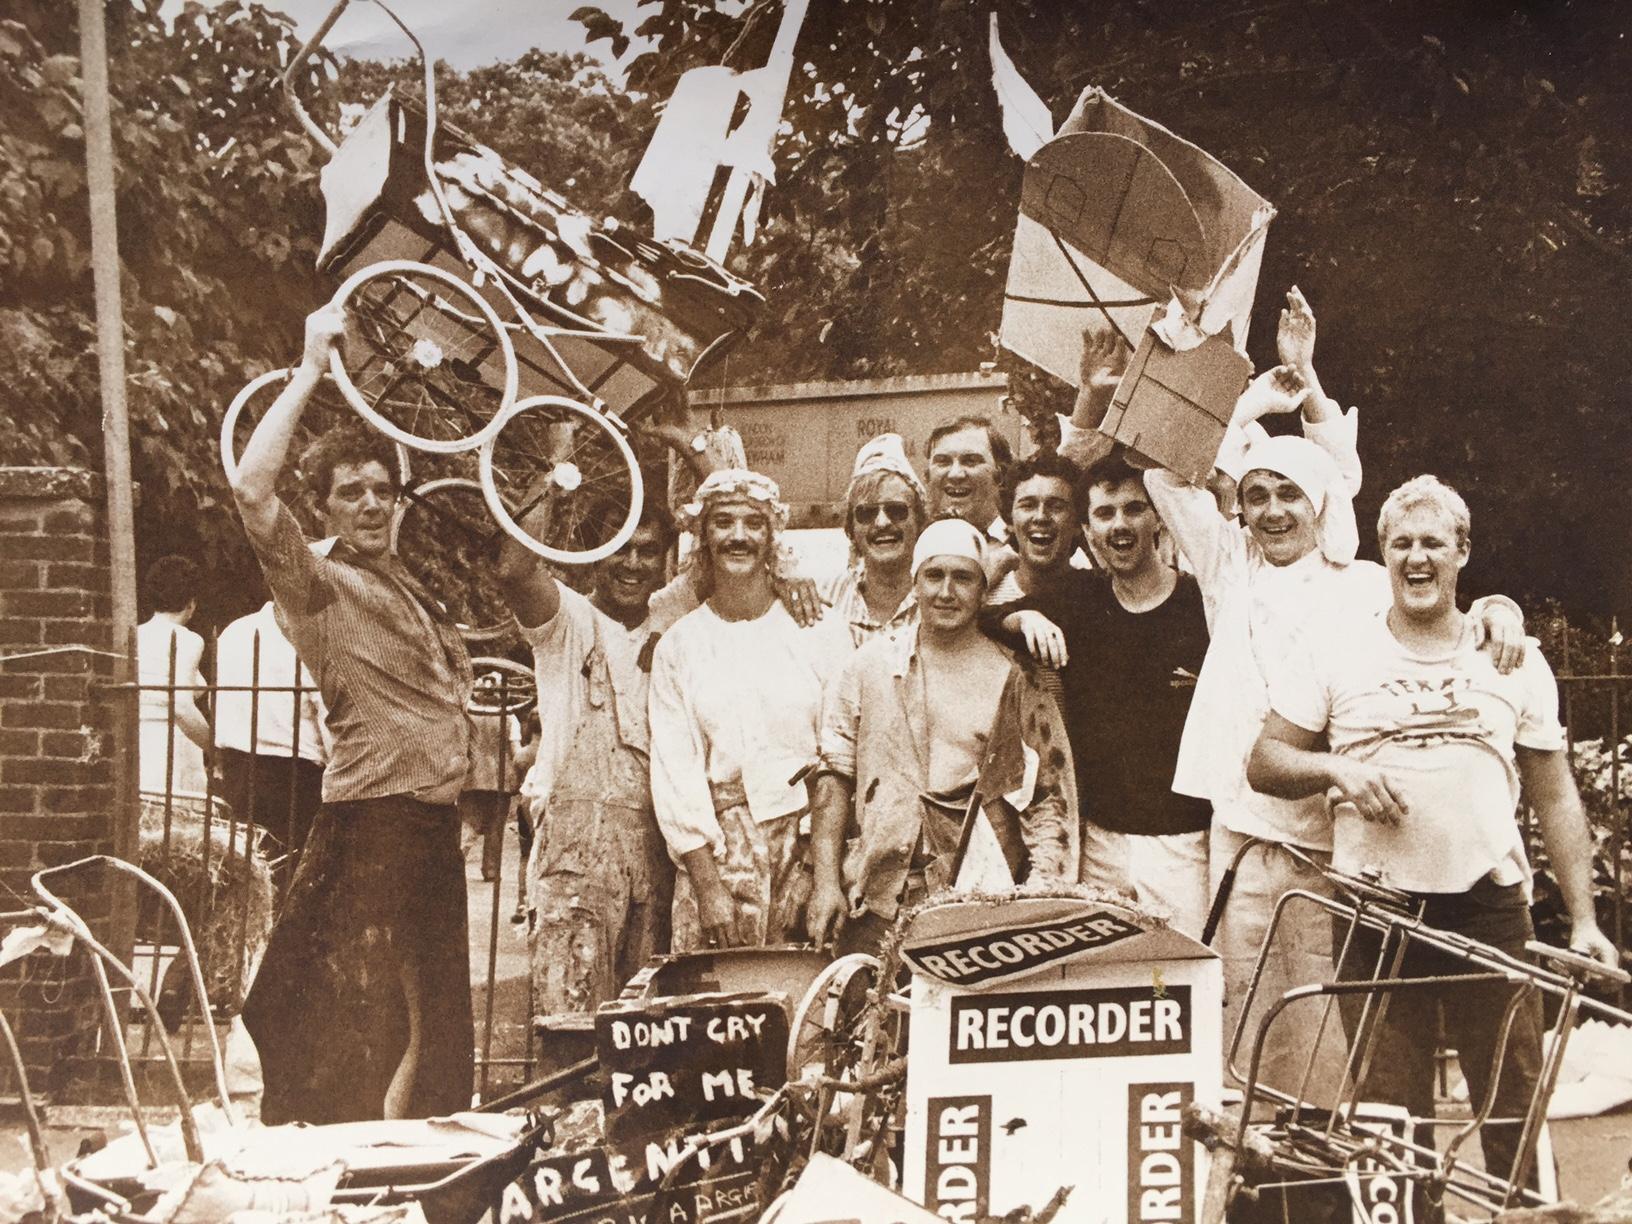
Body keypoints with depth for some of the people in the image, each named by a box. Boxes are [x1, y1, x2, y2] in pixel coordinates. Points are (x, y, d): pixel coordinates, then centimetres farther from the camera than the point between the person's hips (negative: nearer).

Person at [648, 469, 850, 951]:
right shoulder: (678, 644, 7)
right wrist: (707, 883, -8)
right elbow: (674, 770, 2)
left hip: (812, 840, 0)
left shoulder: (819, 628, 6)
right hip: (718, 848, 0)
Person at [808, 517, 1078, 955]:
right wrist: (826, 881, 1)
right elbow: (834, 774, 9)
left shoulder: (1014, 679, 4)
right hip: (879, 905, 1)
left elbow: (1049, 799, 2)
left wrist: (1040, 898, -10)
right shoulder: (871, 665, 9)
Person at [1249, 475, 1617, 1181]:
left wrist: (1583, 919, 5)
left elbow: (1555, 798, 11)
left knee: (1516, 1108, 2)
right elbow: (1265, 762, 5)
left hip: (1490, 904, 1)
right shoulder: (1333, 647, 6)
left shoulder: (1516, 659, 9)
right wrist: (1337, 769, -14)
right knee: (1389, 1115, 5)